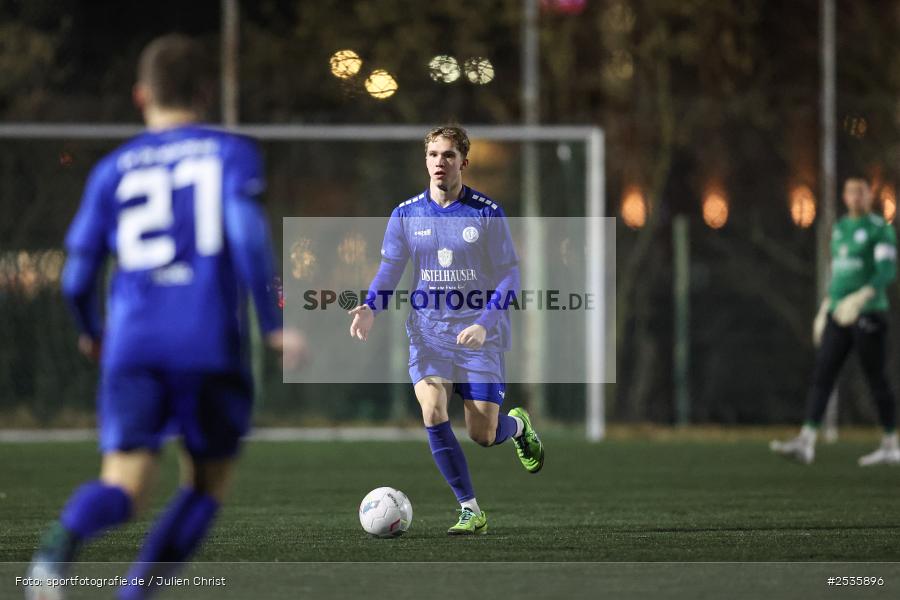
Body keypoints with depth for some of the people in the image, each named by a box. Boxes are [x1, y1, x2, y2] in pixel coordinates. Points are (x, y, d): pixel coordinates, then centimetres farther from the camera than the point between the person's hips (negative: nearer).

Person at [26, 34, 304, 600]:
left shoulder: (114, 169, 15)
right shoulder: (234, 153, 9)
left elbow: (77, 277, 11)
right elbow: (247, 231, -10)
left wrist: (91, 331, 32)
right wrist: (273, 323, -7)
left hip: (134, 345, 1)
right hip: (212, 344, -1)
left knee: (124, 486, -8)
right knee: (208, 482, 17)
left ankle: (65, 537, -43)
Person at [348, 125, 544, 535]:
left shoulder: (487, 213, -6)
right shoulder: (406, 214, 2)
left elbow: (509, 276, -6)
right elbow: (389, 270, 6)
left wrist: (485, 323, -21)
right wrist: (370, 308, -15)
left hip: (479, 336, -2)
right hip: (428, 332, 2)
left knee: (482, 435, -4)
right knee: (432, 412, -20)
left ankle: (518, 426, 36)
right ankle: (470, 511, -10)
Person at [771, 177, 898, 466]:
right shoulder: (840, 228, 15)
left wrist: (859, 299, -29)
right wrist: (824, 310, 20)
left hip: (868, 313, -7)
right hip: (839, 315, 7)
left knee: (876, 380, 0)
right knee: (821, 374, -4)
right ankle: (806, 442, -11)